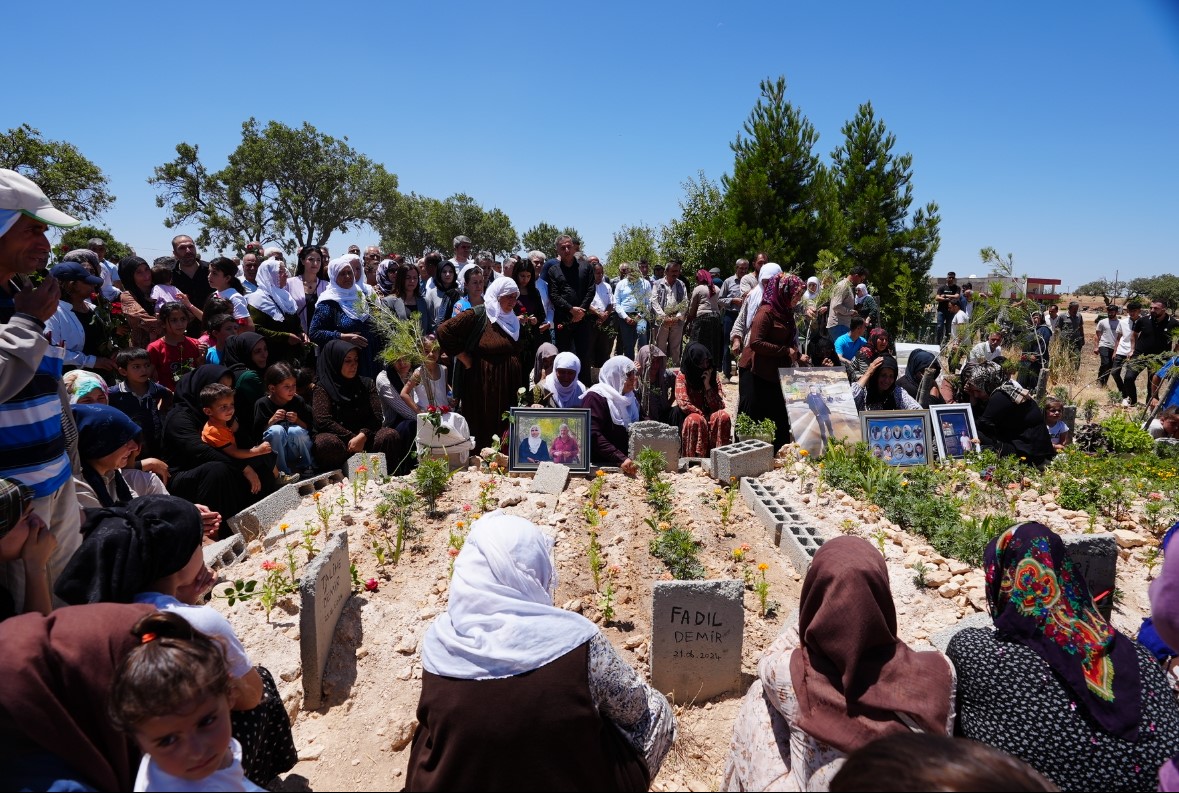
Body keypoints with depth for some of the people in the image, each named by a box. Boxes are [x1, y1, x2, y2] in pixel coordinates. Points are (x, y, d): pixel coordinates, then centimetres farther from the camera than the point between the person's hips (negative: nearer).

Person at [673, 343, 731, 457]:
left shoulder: (714, 375, 3)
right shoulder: (682, 377, -5)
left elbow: (719, 406, -5)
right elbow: (683, 404, -14)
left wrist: (707, 385, -15)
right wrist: (703, 415, -16)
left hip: (710, 416, 3)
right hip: (690, 417, -3)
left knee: (723, 416, -28)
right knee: (696, 420, -36)